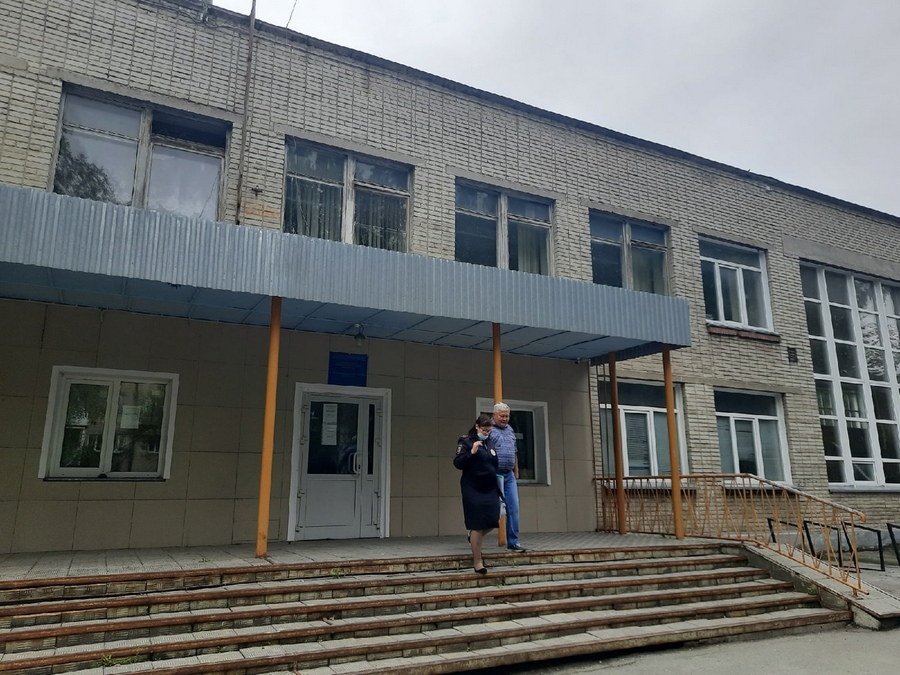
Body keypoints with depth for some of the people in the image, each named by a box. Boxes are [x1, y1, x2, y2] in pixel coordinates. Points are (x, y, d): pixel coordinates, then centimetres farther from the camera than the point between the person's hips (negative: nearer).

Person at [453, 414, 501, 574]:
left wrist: (498, 488, 18)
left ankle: (473, 538, 34)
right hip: (473, 489, -6)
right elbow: (457, 463, -13)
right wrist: (472, 452, -26)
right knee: (477, 525, -3)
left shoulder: (489, 443, 13)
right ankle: (477, 561, 8)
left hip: (490, 488, 6)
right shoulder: (466, 441, -6)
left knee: (492, 521, 3)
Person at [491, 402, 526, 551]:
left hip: (509, 474, 7)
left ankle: (513, 541, 10)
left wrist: (516, 470, 21)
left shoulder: (510, 430, 17)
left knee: (513, 507, 3)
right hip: (495, 474, -7)